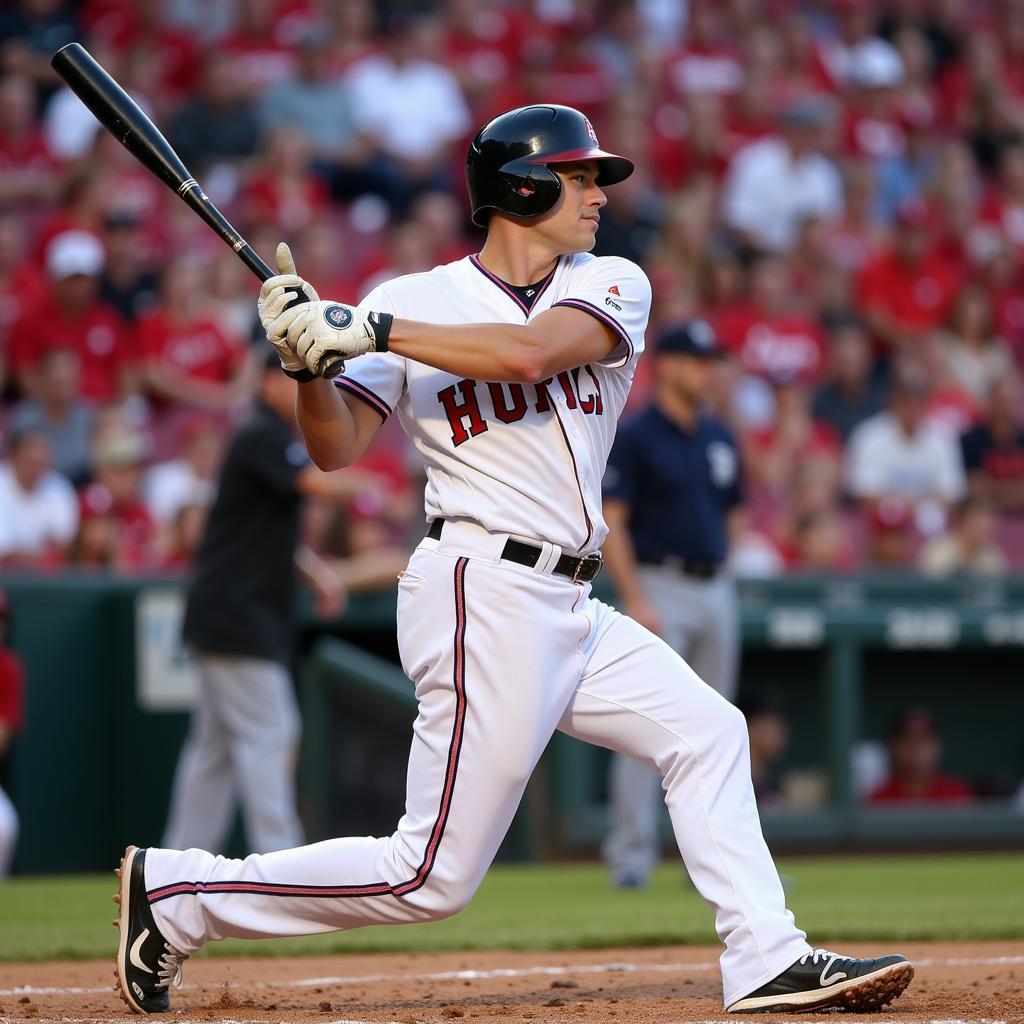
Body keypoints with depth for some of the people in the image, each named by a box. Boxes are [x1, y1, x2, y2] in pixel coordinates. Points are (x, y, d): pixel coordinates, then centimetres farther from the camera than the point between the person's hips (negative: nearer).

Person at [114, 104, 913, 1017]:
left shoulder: (612, 288, 5)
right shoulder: (417, 303, -3)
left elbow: (528, 353, -15)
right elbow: (337, 448, -8)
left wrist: (365, 329, -20)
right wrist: (309, 360, -26)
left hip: (568, 612, 6)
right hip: (483, 597, -6)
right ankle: (176, 892, 1)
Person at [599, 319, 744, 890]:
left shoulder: (720, 440, 13)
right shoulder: (636, 437, -7)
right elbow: (609, 521, -12)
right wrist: (635, 600, -19)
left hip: (717, 590, 7)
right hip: (659, 586, -7)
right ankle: (632, 854, -8)